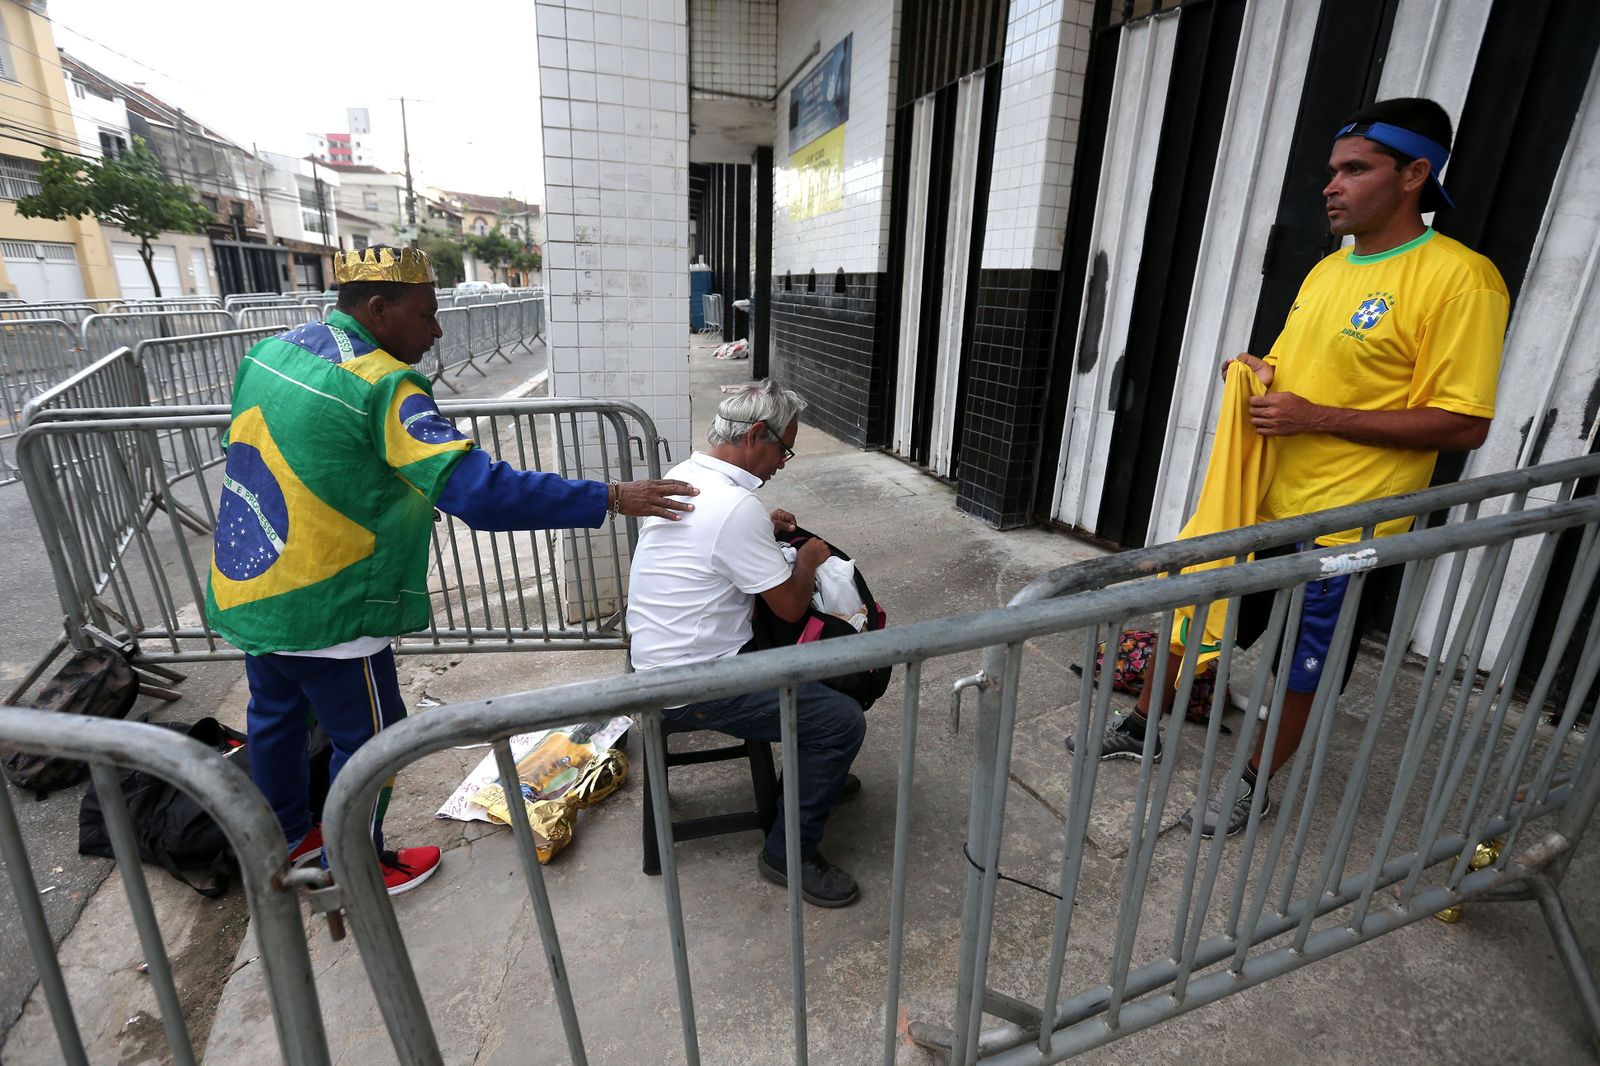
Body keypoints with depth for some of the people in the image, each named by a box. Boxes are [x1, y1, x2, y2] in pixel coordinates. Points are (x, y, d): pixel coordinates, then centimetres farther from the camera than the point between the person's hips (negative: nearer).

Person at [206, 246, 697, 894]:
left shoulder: (268, 352, 3)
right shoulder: (381, 387, -24)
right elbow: (481, 492, -34)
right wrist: (610, 499, -33)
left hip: (242, 588, 9)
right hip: (321, 611, -9)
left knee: (277, 716, 26)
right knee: (368, 738, 11)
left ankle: (286, 838, 48)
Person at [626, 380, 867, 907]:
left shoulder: (680, 475, 3)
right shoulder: (736, 506, -26)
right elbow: (791, 605, -18)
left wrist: (764, 528, 11)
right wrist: (808, 557, 1)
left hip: (659, 656, 10)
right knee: (844, 720, -10)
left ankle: (815, 772, 39)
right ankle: (790, 853, 8)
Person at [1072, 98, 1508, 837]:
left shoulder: (1459, 278, -14)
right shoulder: (1328, 269, 10)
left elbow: (1465, 424, -16)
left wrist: (1318, 418, -22)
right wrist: (1258, 375, -1)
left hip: (1343, 527, -7)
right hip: (1258, 502, 7)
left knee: (1305, 670, 11)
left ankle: (1251, 785, 30)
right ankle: (1140, 728, 33)